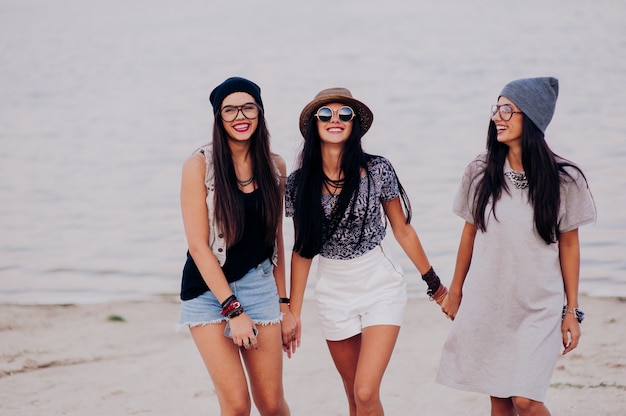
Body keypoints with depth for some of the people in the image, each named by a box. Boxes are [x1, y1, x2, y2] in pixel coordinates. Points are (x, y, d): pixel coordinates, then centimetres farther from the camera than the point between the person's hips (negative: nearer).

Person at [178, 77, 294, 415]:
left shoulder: (274, 166, 4)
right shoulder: (200, 164, -10)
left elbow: (275, 239, 11)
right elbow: (198, 244, -12)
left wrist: (283, 304, 10)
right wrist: (234, 310, -15)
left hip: (259, 285, 3)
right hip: (208, 290, -3)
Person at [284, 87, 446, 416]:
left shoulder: (377, 171, -9)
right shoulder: (299, 183, -3)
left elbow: (403, 231, 1)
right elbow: (301, 250, 4)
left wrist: (435, 284, 6)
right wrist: (293, 313, 4)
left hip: (380, 289, -2)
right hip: (333, 294, 3)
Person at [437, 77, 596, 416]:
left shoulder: (564, 180, -8)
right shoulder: (480, 173, -2)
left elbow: (569, 246, -1)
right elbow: (470, 233, 8)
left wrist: (572, 311, 1)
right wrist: (455, 291, 14)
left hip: (538, 308, -3)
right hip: (486, 304, 3)